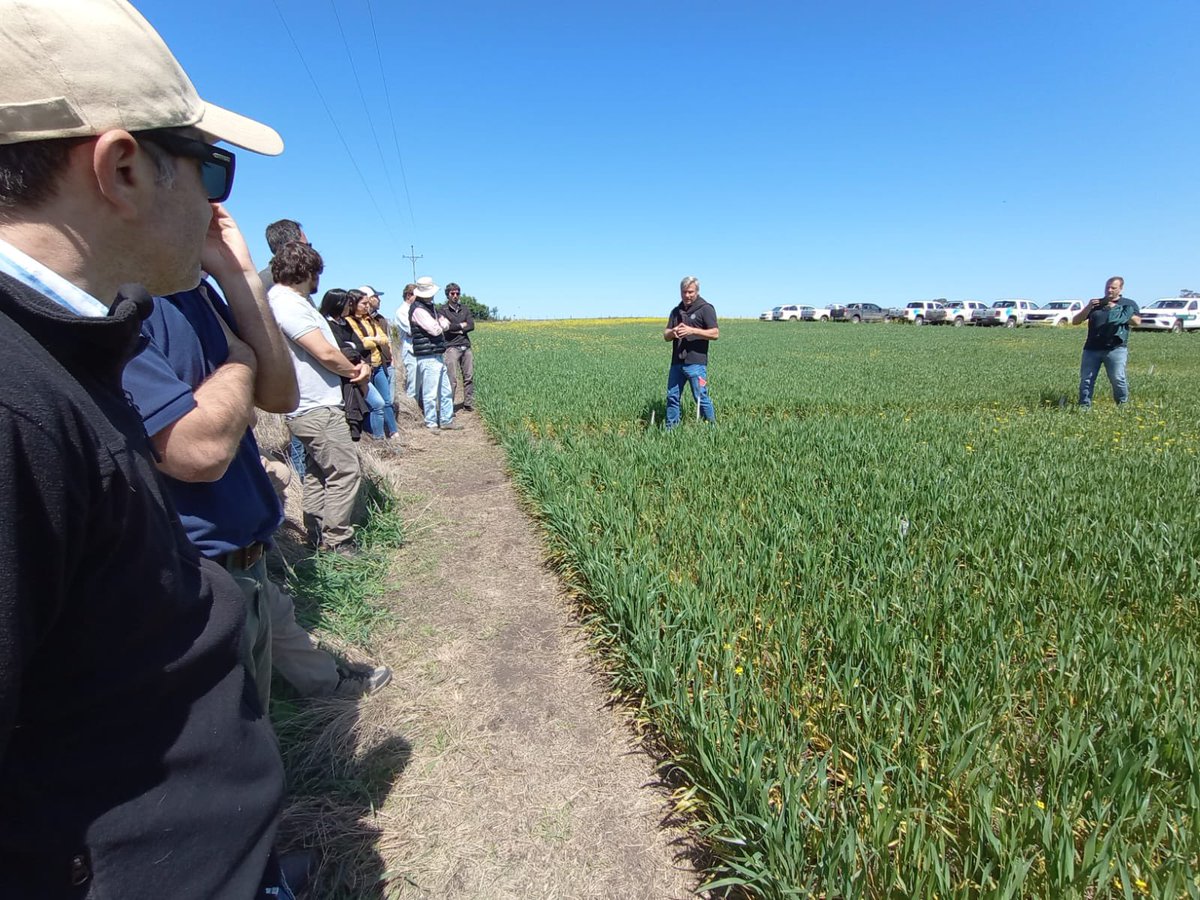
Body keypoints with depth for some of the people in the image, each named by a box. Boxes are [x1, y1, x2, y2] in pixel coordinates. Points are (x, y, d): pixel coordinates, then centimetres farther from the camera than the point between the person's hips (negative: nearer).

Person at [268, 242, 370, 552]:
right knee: (345, 471, -6)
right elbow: (326, 353, -20)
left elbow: (323, 350, 13)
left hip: (311, 407, 11)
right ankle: (337, 544, 1)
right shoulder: (288, 304, -16)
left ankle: (319, 540, 27)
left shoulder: (296, 300, 14)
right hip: (318, 410, -11)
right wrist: (355, 371, -2)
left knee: (317, 473, 16)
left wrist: (354, 366, -4)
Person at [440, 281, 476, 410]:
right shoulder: (443, 310, 0)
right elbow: (445, 327, -15)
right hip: (452, 347, -5)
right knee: (452, 380, -8)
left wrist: (456, 329, -8)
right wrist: (461, 325, -4)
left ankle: (468, 404, 16)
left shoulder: (465, 308, 13)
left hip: (466, 346, 5)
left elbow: (471, 326, 2)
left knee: (469, 376, 6)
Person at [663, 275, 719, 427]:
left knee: (701, 397, -3)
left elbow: (715, 334, -10)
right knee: (672, 397, 8)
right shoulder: (676, 311, 18)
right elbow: (665, 336, 16)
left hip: (696, 362, -6)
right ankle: (670, 428, 18)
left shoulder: (706, 308, -1)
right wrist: (673, 332, -8)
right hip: (677, 362, 6)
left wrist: (692, 330, -19)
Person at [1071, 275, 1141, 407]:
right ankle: (1084, 407, 4)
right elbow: (1075, 321, 12)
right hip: (1091, 349, 2)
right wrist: (1088, 308, -4)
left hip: (1115, 349, -2)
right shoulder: (1095, 303, 19)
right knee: (1086, 380, -2)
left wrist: (1116, 309, -6)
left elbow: (1137, 321, -2)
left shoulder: (1128, 304, 14)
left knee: (1118, 379, -10)